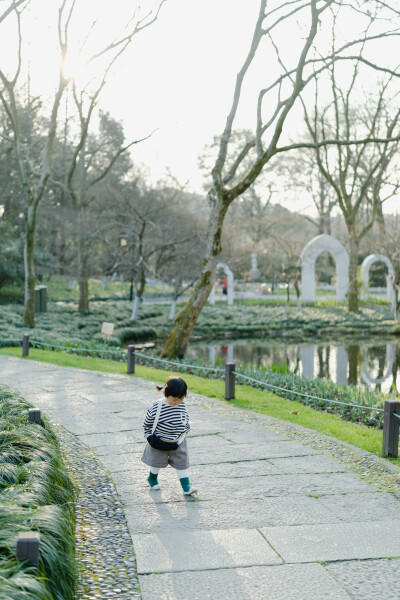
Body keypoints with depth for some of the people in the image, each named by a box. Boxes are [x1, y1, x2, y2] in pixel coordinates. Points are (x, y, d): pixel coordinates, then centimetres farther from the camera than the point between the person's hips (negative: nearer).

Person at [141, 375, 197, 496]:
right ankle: (152, 478, 43)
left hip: (178, 441, 3)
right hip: (160, 442, -3)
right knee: (157, 461, 17)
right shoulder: (156, 408, -24)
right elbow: (147, 423, -10)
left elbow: (185, 417, 11)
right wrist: (149, 436, -8)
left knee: (182, 463, 1)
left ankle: (186, 487, 6)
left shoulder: (181, 405, -10)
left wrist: (186, 429, 12)